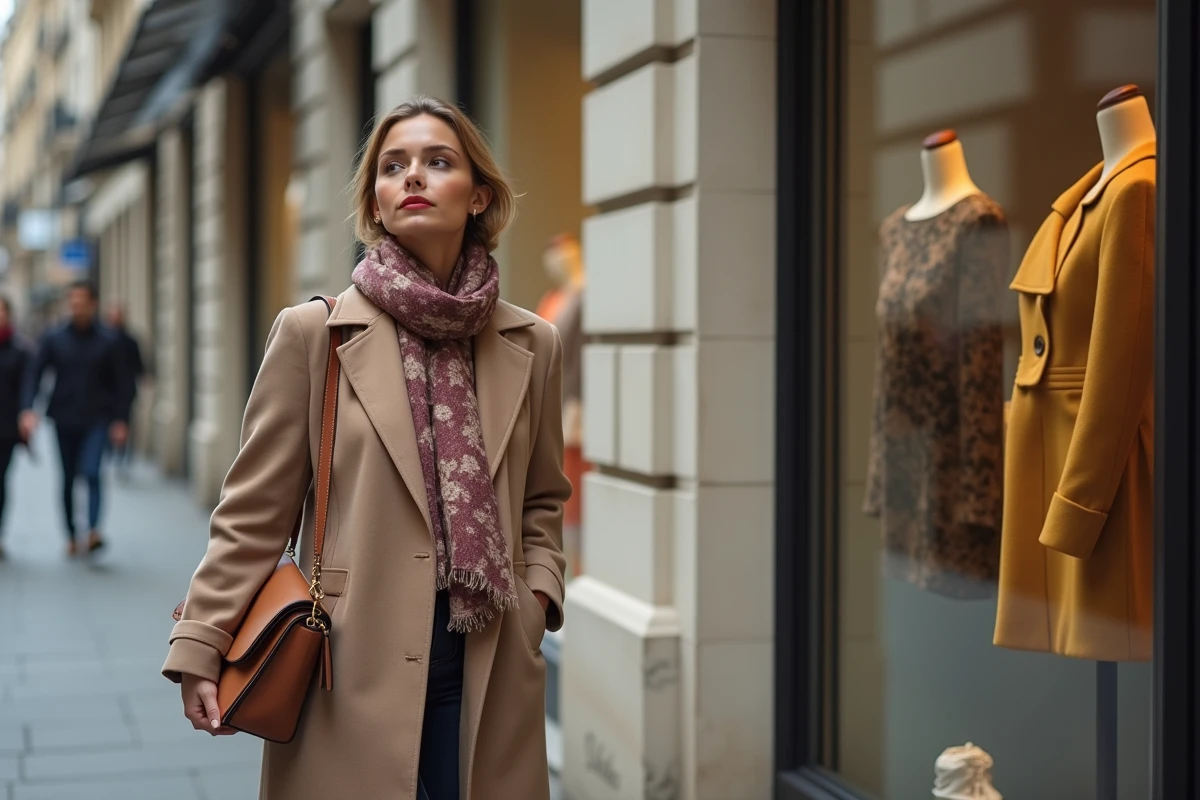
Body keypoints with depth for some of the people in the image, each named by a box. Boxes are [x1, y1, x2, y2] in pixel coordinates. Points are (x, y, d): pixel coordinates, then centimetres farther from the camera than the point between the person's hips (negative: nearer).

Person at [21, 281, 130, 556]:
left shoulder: (107, 340, -3)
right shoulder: (53, 338, -1)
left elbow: (119, 382, 0)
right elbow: (34, 374, -2)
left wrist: (120, 420, -4)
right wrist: (28, 409, -15)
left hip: (96, 419, -2)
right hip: (64, 419, 2)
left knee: (91, 471, -19)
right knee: (68, 479, 10)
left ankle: (94, 530, -18)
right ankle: (72, 535, 22)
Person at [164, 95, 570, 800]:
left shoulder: (531, 345, 6)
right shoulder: (313, 332, -2)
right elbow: (256, 511, -1)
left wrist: (537, 594, 2)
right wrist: (200, 648, -5)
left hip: (487, 670, 3)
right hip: (355, 667, -2)